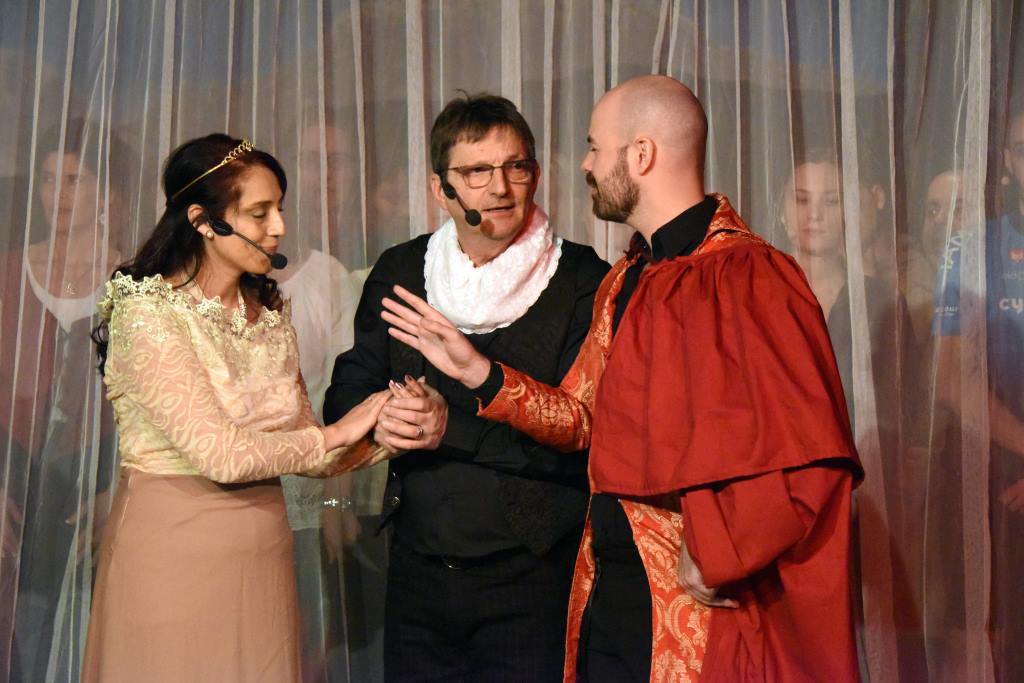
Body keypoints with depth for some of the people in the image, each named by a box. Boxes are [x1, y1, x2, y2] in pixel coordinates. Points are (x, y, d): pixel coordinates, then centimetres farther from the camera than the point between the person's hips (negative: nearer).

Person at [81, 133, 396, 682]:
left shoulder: (270, 310, 7)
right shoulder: (148, 311, -14)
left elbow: (300, 443, 5)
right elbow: (219, 454, -21)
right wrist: (336, 433, -10)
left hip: (262, 552, 6)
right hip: (173, 552, -6)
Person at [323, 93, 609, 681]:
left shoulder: (583, 281, -8)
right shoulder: (399, 272, 5)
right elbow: (346, 395, 8)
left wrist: (451, 428, -21)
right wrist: (381, 418, -15)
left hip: (533, 578, -3)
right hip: (418, 572, 4)